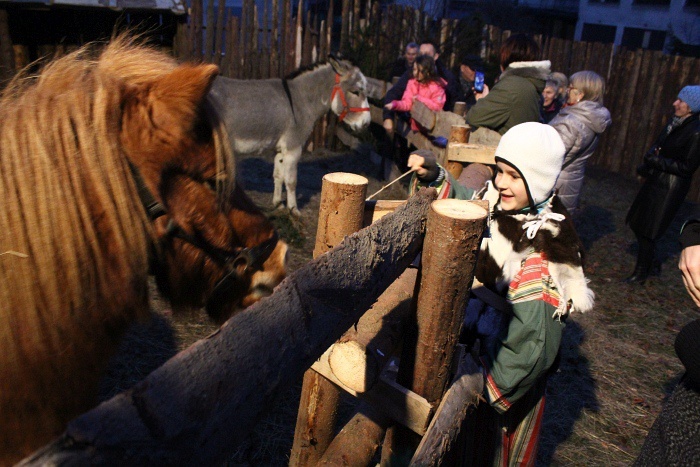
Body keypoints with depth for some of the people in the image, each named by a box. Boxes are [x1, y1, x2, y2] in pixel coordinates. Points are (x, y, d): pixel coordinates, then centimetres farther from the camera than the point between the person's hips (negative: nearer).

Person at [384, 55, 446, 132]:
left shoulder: (437, 86, -11)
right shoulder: (412, 82, 0)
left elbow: (437, 106, -15)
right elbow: (407, 103, -8)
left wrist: (420, 98, -18)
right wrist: (394, 104, -28)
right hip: (415, 125, 4)